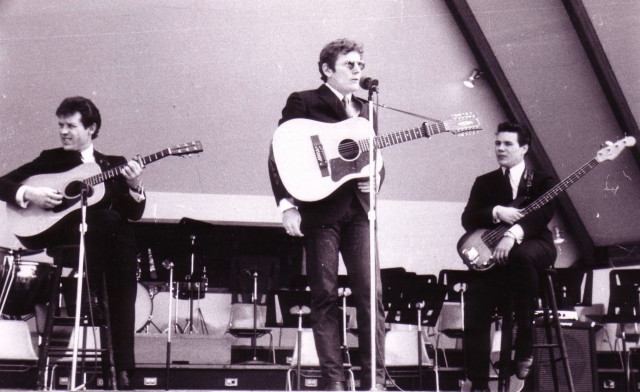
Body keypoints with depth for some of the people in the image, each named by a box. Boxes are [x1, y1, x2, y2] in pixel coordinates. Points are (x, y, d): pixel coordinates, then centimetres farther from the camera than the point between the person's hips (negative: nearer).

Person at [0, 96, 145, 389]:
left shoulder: (114, 165, 18)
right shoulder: (50, 159, 17)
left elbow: (134, 213, 8)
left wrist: (134, 186, -11)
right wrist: (29, 194, -7)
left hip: (104, 242, 2)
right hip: (56, 235, -2)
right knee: (109, 218, -29)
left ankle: (123, 367, -22)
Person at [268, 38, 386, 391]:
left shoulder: (364, 110, 20)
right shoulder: (303, 102, 4)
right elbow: (278, 156, -2)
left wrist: (373, 179, 2)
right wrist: (287, 205, -12)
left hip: (358, 208, 4)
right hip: (319, 209, -4)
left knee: (370, 293, -5)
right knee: (324, 296, -2)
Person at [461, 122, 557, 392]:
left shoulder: (542, 181, 10)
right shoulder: (484, 182, 17)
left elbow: (543, 212, -12)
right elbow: (467, 219, 3)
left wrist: (512, 234, -30)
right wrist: (497, 212, -17)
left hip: (532, 246, -2)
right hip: (490, 254, 3)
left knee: (520, 256, -40)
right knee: (475, 314, -18)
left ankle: (525, 346, -26)